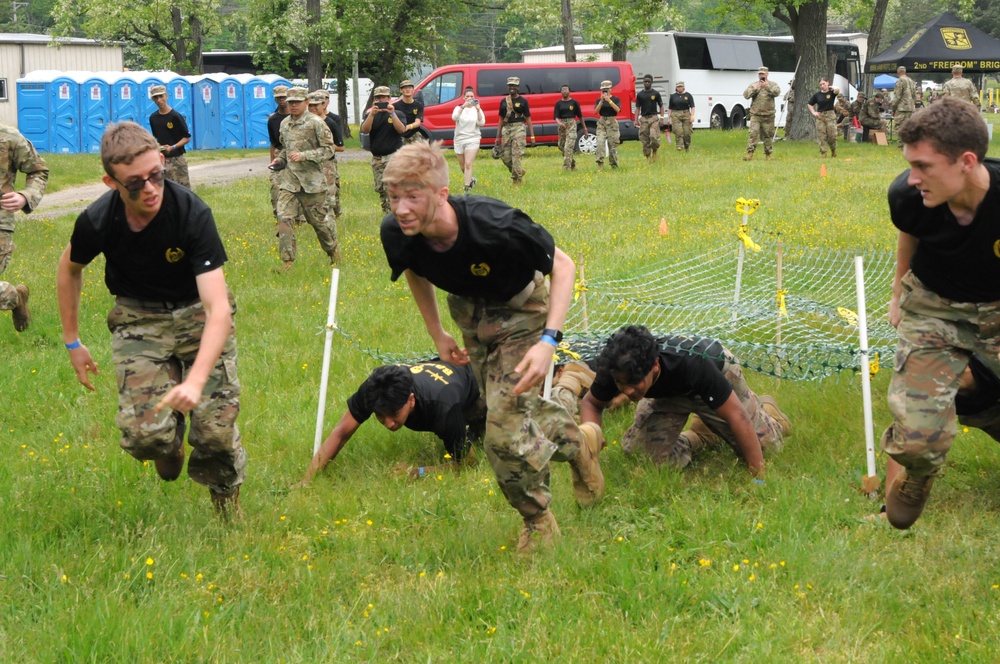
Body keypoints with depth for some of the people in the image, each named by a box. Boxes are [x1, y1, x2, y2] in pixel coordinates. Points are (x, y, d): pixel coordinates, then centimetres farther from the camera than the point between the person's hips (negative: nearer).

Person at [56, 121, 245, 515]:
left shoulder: (192, 213, -30)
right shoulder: (97, 222, -21)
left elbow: (218, 308, -35)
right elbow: (70, 268, 6)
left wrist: (195, 381, -47)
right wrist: (72, 342, 8)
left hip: (197, 313, -1)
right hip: (138, 317, 2)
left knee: (216, 428, -14)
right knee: (143, 433, -16)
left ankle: (225, 492, 21)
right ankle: (169, 442, 23)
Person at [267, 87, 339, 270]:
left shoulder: (316, 123, -8)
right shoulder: (285, 124, 12)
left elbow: (328, 150, -10)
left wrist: (304, 156, -20)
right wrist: (279, 159, 6)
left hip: (312, 180, -5)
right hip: (289, 180, 5)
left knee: (320, 218, 6)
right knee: (284, 217, -10)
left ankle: (334, 253, 29)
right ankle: (287, 262, -9)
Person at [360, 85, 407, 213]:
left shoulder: (397, 114, 3)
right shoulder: (370, 114, 9)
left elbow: (402, 130, -14)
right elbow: (364, 130, -9)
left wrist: (392, 114, -23)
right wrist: (372, 114, -22)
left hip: (393, 155, -4)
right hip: (376, 158, 5)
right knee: (380, 188, 8)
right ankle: (386, 213, 19)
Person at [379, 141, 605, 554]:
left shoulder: (494, 226, -41)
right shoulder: (396, 233, -27)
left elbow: (563, 265, -26)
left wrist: (548, 341, -35)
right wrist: (437, 335, 6)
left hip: (520, 311, -5)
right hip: (470, 313, 5)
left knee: (506, 430, -12)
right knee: (509, 410, 17)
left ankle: (538, 522, 17)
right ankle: (577, 441, 47)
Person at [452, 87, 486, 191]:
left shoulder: (477, 110, 4)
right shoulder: (459, 108, 5)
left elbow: (481, 123, -10)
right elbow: (454, 117, -16)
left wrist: (478, 110, -22)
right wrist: (463, 106, -28)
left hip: (472, 139, -3)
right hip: (459, 139, 3)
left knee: (468, 164, -16)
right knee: (462, 166, 11)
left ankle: (467, 188, -19)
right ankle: (471, 179, 37)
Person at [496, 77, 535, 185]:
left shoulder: (523, 101, 3)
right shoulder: (504, 101, 13)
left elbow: (528, 119, 1)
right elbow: (501, 119, 17)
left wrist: (532, 136, -5)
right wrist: (498, 136, 12)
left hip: (519, 128, -5)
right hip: (506, 129, 5)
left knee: (517, 155, -11)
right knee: (505, 156, 2)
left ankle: (517, 180, -7)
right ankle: (520, 172, 25)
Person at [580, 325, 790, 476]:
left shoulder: (691, 364, -48)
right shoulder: (618, 371, -36)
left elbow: (737, 417, -41)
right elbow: (590, 402, -13)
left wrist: (759, 478, -39)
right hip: (667, 393, 3)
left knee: (765, 447, 1)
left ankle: (765, 409, 36)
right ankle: (698, 437, 18)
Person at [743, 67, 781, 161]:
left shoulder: (772, 84, 7)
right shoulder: (753, 85, 11)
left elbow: (777, 92, -12)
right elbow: (746, 95, -1)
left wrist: (767, 87, -23)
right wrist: (755, 89, -13)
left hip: (768, 115, 0)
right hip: (755, 115, 0)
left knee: (768, 135, 6)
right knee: (753, 134, -12)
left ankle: (768, 154, 17)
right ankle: (750, 153, -15)